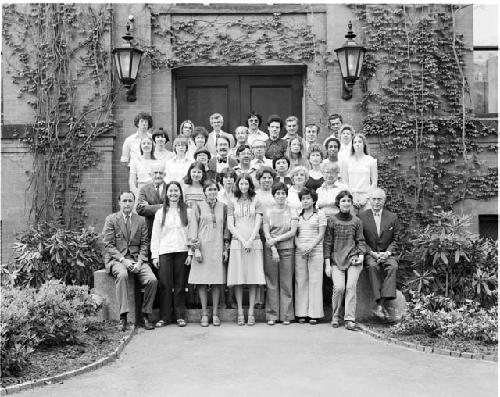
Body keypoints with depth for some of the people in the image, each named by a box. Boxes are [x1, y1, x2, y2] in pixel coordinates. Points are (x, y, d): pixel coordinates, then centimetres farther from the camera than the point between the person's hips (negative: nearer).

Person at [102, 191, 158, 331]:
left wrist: (140, 261, -8)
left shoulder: (141, 220, 14)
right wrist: (123, 259, -16)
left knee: (152, 280, -23)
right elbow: (108, 245, -2)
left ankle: (145, 315, -7)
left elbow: (144, 244, 9)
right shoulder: (111, 219, 5)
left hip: (136, 258, 3)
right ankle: (123, 316, -31)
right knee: (122, 274, -36)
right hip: (116, 258, -3)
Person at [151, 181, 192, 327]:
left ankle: (180, 316, 10)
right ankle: (164, 317, 5)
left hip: (182, 252, 0)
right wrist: (154, 255, 1)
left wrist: (190, 253, -3)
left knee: (180, 285, 2)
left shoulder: (187, 211, 7)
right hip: (164, 252, 1)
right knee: (165, 285, -3)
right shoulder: (160, 213, 10)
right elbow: (155, 235, 9)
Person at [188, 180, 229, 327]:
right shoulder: (198, 206, 4)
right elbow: (193, 227, 1)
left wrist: (226, 248, 6)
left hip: (218, 248, 2)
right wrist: (196, 248, -7)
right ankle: (204, 313, 7)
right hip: (202, 247, -2)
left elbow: (226, 228, 13)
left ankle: (215, 313, 9)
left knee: (217, 281, 1)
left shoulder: (223, 207, 11)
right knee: (202, 280, -2)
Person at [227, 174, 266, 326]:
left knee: (253, 279, -2)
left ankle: (251, 312, 2)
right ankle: (240, 312, 4)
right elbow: (230, 225, 3)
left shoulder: (256, 202, 10)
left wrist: (250, 240, -10)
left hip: (254, 243, 0)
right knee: (238, 279, -2)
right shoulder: (232, 203, 10)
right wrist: (242, 240, -8)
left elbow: (258, 223, 3)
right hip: (237, 243, 0)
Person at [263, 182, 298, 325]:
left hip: (287, 249, 0)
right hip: (270, 249, 0)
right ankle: (272, 316, 7)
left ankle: (286, 315, 8)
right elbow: (266, 233, 1)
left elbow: (292, 232, -2)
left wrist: (276, 239, -10)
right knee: (271, 283, 1)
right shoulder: (268, 211, 7)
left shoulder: (292, 211, 7)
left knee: (286, 283, 1)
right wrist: (273, 249, -10)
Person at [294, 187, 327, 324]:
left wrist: (311, 247, -12)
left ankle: (314, 314, -1)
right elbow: (294, 234, 11)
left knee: (315, 281, -5)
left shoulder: (320, 214, 6)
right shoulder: (297, 215, 15)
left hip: (315, 251, -3)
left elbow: (321, 234, -1)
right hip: (299, 251, 3)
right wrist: (299, 246, -7)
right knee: (300, 281, 0)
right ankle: (302, 313, 4)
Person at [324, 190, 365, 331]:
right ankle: (335, 316, 6)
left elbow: (360, 240, 12)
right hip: (336, 260, -1)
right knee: (339, 287, -14)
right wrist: (327, 263, 0)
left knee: (351, 287, -9)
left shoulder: (356, 221, 8)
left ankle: (350, 319, -5)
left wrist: (361, 254, -6)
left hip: (353, 259, 1)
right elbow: (327, 243, 4)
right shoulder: (332, 221, 4)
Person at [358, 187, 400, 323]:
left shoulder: (392, 217, 10)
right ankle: (387, 305, -37)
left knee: (393, 267, -32)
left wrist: (388, 252, -10)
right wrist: (372, 253, -12)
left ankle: (382, 304, -39)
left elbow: (395, 240, 8)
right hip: (369, 254, -1)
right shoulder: (361, 217, 6)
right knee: (373, 266, -35)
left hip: (387, 254, 1)